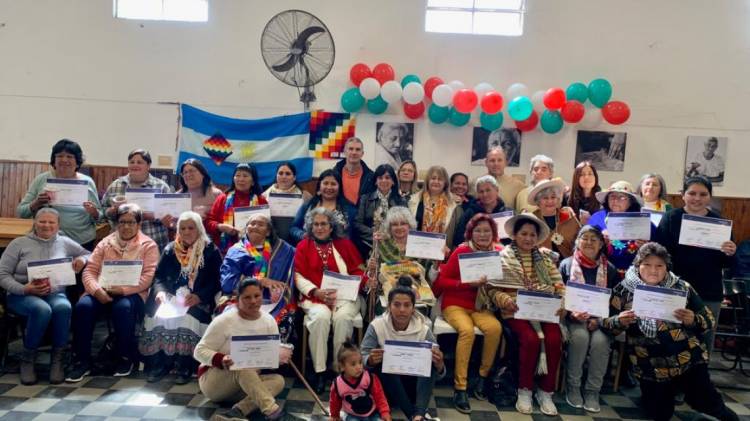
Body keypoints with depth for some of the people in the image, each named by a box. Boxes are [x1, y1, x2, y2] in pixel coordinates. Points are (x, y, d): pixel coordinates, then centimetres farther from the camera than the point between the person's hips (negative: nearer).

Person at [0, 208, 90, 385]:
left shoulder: (64, 243, 13)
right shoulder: (19, 243, 6)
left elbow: (88, 254, 23)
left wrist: (82, 259, -3)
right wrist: (24, 289, -16)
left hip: (55, 294, 2)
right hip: (22, 295, -1)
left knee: (64, 307, -36)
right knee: (42, 309, -37)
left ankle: (57, 360, -22)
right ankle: (28, 360, -15)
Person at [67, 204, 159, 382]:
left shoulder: (148, 245, 6)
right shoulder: (106, 243, 17)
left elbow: (147, 277, -6)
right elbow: (90, 270, 9)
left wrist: (122, 290, -18)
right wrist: (97, 290, -11)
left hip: (131, 293, -3)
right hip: (102, 291, 3)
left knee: (123, 307, -35)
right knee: (83, 306, -27)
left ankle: (125, 358, -13)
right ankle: (82, 361, -14)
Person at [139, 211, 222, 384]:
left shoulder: (211, 251, 3)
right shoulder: (170, 250, 16)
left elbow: (215, 281, -4)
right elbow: (159, 275, 11)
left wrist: (199, 296, -20)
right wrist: (160, 291, -11)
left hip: (198, 300, -3)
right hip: (172, 297, 4)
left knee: (189, 317, -32)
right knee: (157, 313, -25)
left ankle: (185, 367, -20)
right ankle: (159, 364, -14)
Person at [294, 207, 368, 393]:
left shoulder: (345, 244, 13)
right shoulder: (303, 246, 11)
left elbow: (358, 271, 9)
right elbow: (299, 276, 3)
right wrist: (317, 292, -11)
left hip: (344, 295, 1)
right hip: (315, 296, 0)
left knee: (343, 317, -31)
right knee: (320, 316, -32)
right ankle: (319, 371, -20)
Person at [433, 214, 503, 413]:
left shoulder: (499, 252, -1)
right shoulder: (461, 251, -11)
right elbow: (442, 281, -9)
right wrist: (469, 283, -21)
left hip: (481, 306, 3)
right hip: (455, 305, -3)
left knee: (495, 328, -27)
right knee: (467, 330, -33)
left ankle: (483, 378, -6)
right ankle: (460, 388, -22)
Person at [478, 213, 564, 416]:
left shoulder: (545, 259, 17)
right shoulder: (503, 257, 7)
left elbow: (559, 286, 10)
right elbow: (491, 288, 1)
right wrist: (504, 300, -18)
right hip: (516, 310, -3)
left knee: (554, 339, -24)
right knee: (531, 338, -29)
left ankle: (545, 392, -6)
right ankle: (524, 390, -8)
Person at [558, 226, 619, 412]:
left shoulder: (609, 269, 9)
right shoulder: (566, 265, 5)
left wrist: (599, 319, -10)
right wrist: (572, 313, -16)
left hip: (600, 319, 1)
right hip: (573, 317, -1)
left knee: (600, 340, -29)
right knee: (580, 336, -32)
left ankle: (592, 390, -12)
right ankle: (573, 386, -14)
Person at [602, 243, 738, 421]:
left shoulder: (682, 287, 0)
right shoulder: (623, 290, -4)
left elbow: (708, 321, 2)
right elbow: (605, 323, -3)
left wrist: (693, 320, -19)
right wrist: (619, 321, -24)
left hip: (689, 359, 1)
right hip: (651, 366, -1)